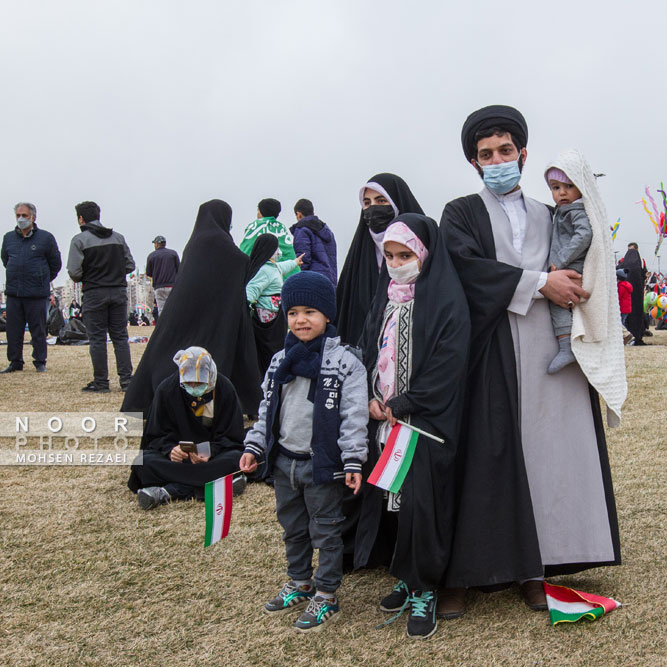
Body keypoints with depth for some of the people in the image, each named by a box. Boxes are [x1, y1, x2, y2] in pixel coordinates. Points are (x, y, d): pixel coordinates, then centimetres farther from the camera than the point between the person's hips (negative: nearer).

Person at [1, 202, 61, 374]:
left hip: (37, 294, -3)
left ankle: (40, 362, 12)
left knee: (38, 330, 2)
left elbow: (55, 263, 8)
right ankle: (15, 362, 16)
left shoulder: (45, 237, -1)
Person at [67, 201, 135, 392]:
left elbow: (74, 271, -11)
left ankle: (101, 382, 5)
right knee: (120, 337, 8)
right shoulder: (118, 237, 10)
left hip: (94, 293, -4)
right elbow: (130, 265, 9)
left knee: (97, 339, 2)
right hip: (119, 291, 4)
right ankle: (126, 380, 6)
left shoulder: (79, 240, -6)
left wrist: (82, 280, 9)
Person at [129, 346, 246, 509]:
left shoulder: (224, 389, -7)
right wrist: (170, 449, -25)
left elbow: (231, 436, -4)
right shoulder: (167, 389, -6)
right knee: (143, 461, -28)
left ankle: (167, 493, -38)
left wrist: (211, 452, -24)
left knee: (236, 458, -35)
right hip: (178, 455, 0)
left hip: (212, 455, 0)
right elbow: (155, 436, -2)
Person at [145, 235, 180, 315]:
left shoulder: (151, 256, 4)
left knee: (161, 310, 0)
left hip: (158, 287, 0)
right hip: (172, 286, 0)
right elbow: (179, 270, 1)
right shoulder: (173, 253, 4)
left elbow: (148, 274, 7)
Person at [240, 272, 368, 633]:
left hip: (322, 464, -6)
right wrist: (254, 446, 8)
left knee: (325, 530, 7)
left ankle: (326, 596, 22)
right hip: (283, 460, 6)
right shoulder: (280, 361, 6)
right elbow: (267, 409, 14)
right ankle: (299, 583, 40)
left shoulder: (345, 361, -12)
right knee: (292, 527, 21)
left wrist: (352, 461, -18)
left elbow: (354, 416, -14)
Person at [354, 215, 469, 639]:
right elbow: (368, 350, 14)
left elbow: (447, 365, -14)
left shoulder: (446, 299, -8)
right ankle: (408, 579, 25)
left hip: (426, 421, -6)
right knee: (389, 498, 9)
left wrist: (401, 406, -14)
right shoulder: (386, 296, 13)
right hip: (384, 417, 6)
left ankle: (425, 592, 10)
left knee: (421, 503, -5)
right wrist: (371, 398, -2)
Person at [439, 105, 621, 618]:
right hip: (491, 354, -3)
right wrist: (538, 283, -12)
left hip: (549, 349, 4)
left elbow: (573, 279, 18)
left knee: (547, 451, 0)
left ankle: (533, 566, 10)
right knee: (484, 455, -7)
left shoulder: (548, 218, 21)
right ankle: (460, 575, 1)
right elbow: (466, 266, -9)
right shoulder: (461, 214, 9)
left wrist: (573, 288, -5)